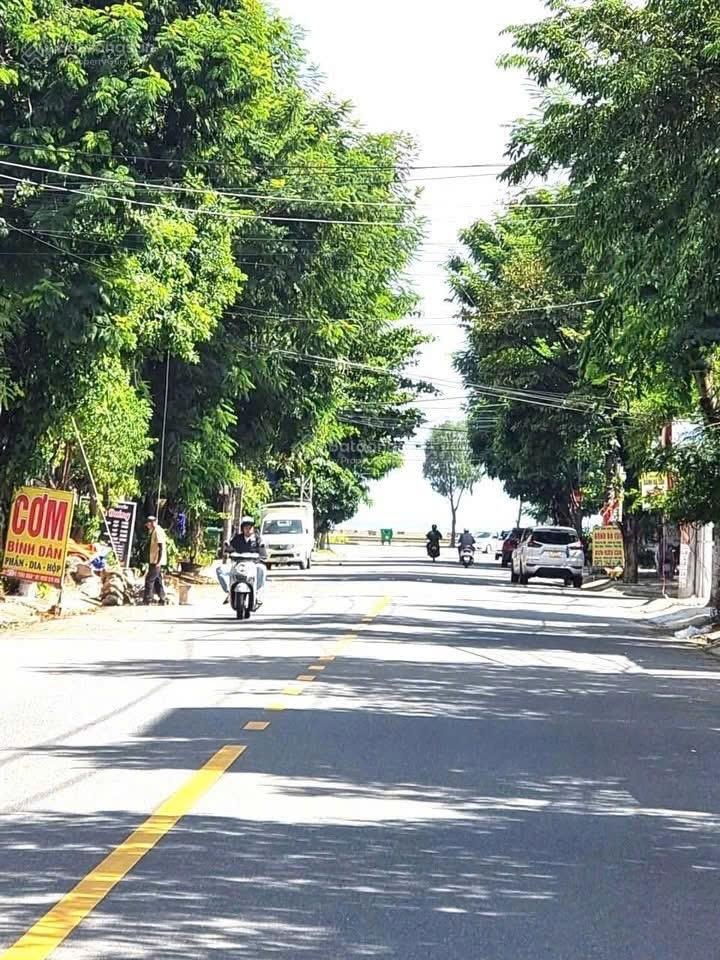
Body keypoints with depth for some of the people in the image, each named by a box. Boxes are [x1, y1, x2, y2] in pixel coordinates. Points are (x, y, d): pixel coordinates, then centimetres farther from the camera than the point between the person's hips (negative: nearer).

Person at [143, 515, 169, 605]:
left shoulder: (157, 531, -14)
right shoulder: (154, 531, 16)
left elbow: (161, 547, -20)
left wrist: (159, 561, -23)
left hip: (156, 561, -10)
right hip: (154, 561, 10)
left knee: (149, 580, -9)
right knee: (157, 581, 11)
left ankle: (147, 600, -8)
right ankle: (163, 598, 13)